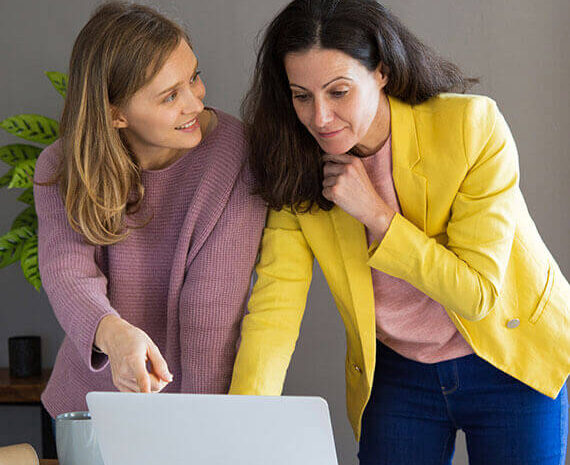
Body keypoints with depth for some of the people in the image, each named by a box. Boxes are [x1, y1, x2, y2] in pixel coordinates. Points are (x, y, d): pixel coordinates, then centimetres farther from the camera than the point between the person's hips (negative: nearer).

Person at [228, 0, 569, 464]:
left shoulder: (471, 126, -23)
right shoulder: (297, 167, -13)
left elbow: (478, 291, -22)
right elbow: (275, 304, -19)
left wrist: (376, 214, -28)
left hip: (513, 364, -2)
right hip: (395, 372, 3)